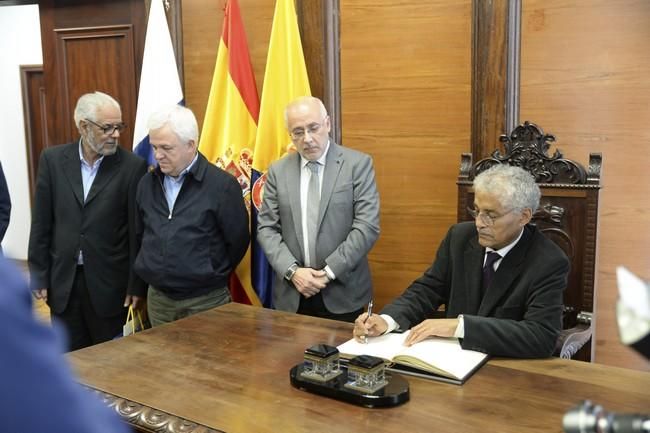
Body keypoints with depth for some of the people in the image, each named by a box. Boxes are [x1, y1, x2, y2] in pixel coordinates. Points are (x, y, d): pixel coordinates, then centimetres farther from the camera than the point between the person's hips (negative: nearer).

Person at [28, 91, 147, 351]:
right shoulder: (53, 160, 0)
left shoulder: (132, 166, -8)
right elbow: (41, 223, 3)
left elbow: (137, 230, -6)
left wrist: (137, 284, -5)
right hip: (62, 280, 2)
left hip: (109, 282, -2)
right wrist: (39, 275, 3)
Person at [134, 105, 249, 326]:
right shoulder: (147, 183, 4)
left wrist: (211, 276, 3)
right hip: (157, 299, 5)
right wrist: (159, 272, 13)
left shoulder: (222, 185, -13)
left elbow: (238, 241, -7)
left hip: (206, 302, -5)